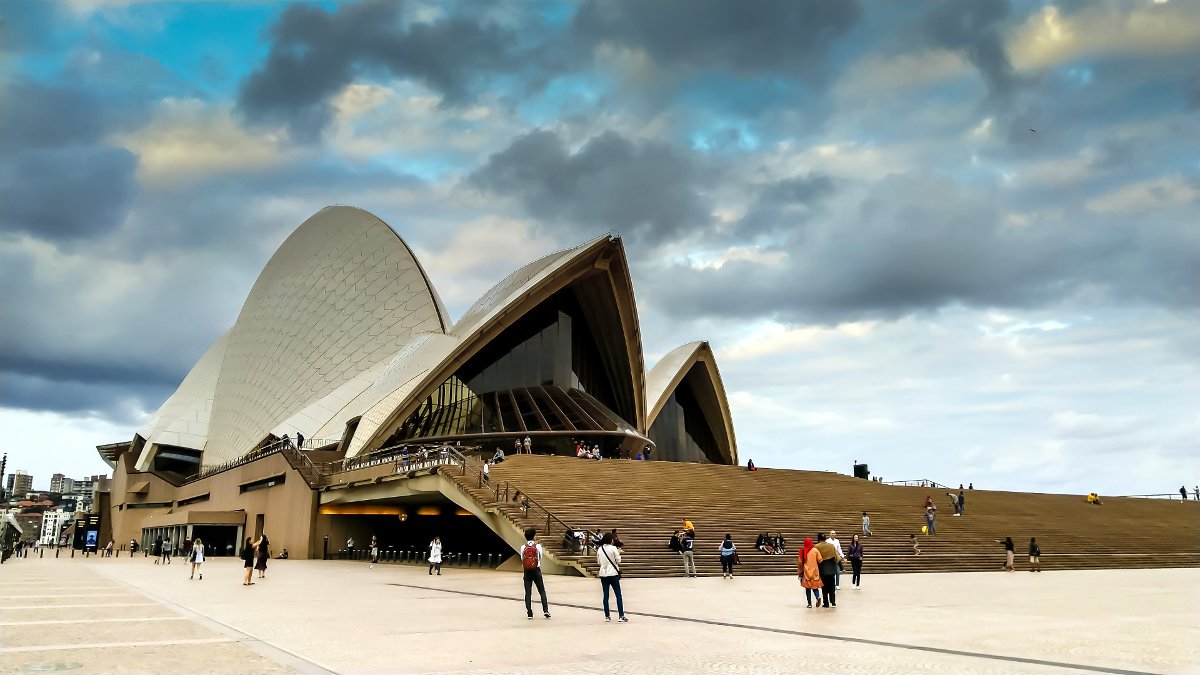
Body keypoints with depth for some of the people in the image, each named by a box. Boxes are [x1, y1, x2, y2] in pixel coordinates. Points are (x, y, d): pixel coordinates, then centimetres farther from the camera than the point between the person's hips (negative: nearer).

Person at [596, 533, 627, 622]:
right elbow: (618, 561, -7)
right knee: (618, 595, 2)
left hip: (603, 574, 4)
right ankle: (621, 616, -1)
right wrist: (618, 553, 9)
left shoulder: (599, 549, 3)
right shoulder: (613, 548, -11)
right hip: (613, 574, -4)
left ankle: (607, 616, 11)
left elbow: (599, 562, 11)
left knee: (606, 595, 8)